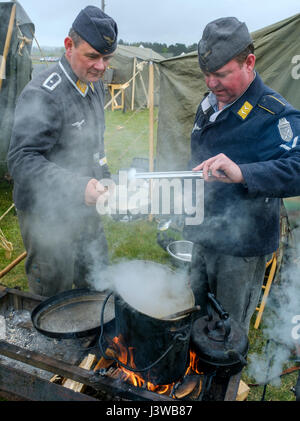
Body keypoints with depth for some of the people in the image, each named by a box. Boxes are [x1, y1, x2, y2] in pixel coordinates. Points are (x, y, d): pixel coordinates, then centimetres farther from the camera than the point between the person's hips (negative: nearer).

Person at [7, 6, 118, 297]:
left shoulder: (95, 85, 7)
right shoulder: (43, 94, -22)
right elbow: (21, 160, -30)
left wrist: (104, 178, 21)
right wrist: (78, 186, -41)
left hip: (84, 209, 8)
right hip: (47, 215, -8)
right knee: (53, 301, 10)